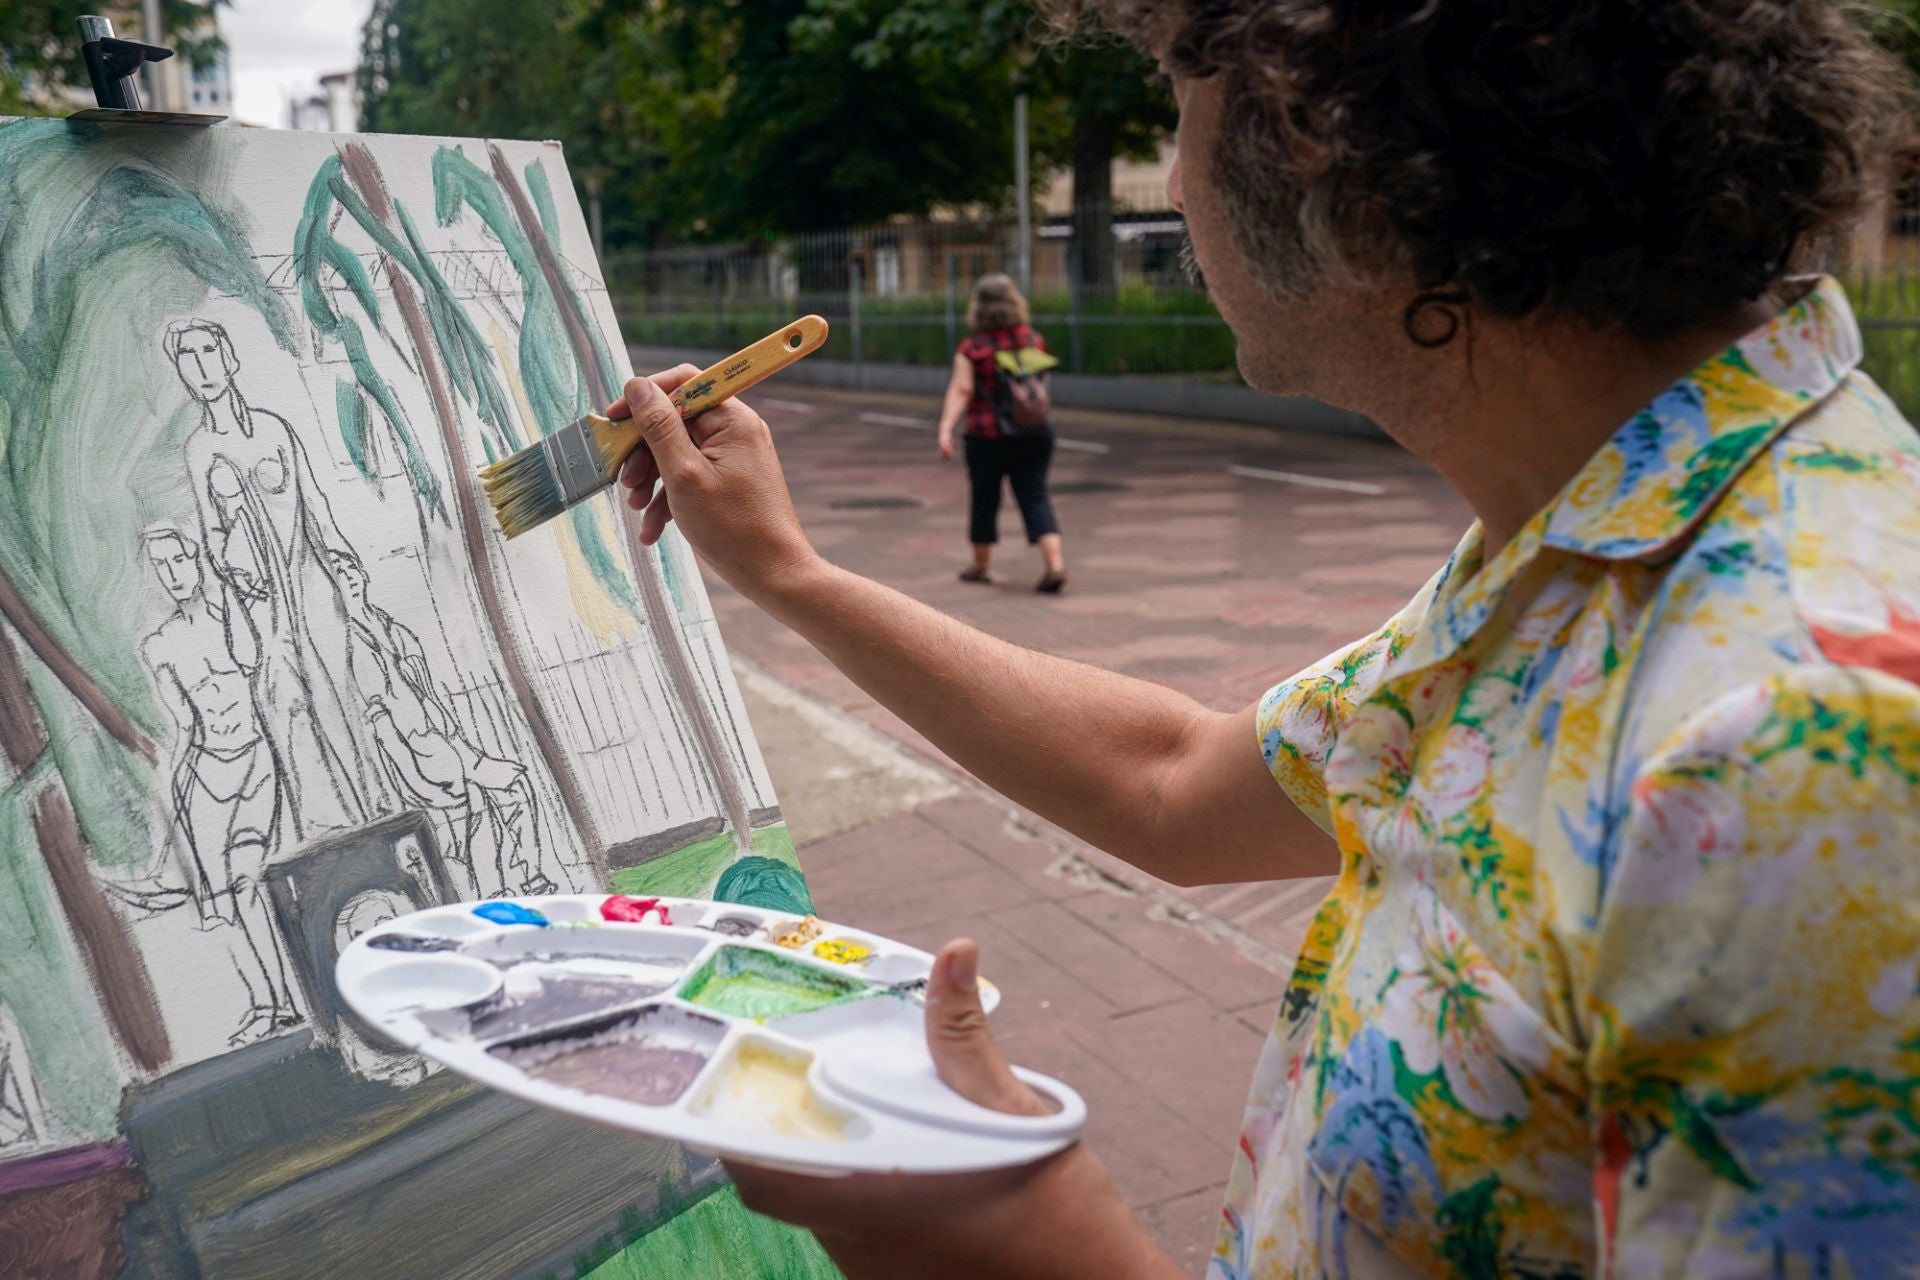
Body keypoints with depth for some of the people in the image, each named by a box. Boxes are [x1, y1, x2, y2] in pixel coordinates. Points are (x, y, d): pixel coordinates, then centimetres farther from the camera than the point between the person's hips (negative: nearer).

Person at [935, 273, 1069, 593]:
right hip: (1034, 433, 3)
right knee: (1035, 497, 2)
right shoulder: (1034, 340, 3)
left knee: (984, 499, 12)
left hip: (987, 437, -3)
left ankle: (981, 565, 26)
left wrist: (945, 429, -18)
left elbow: (961, 390, -15)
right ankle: (1055, 562, -13)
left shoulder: (971, 348, -8)